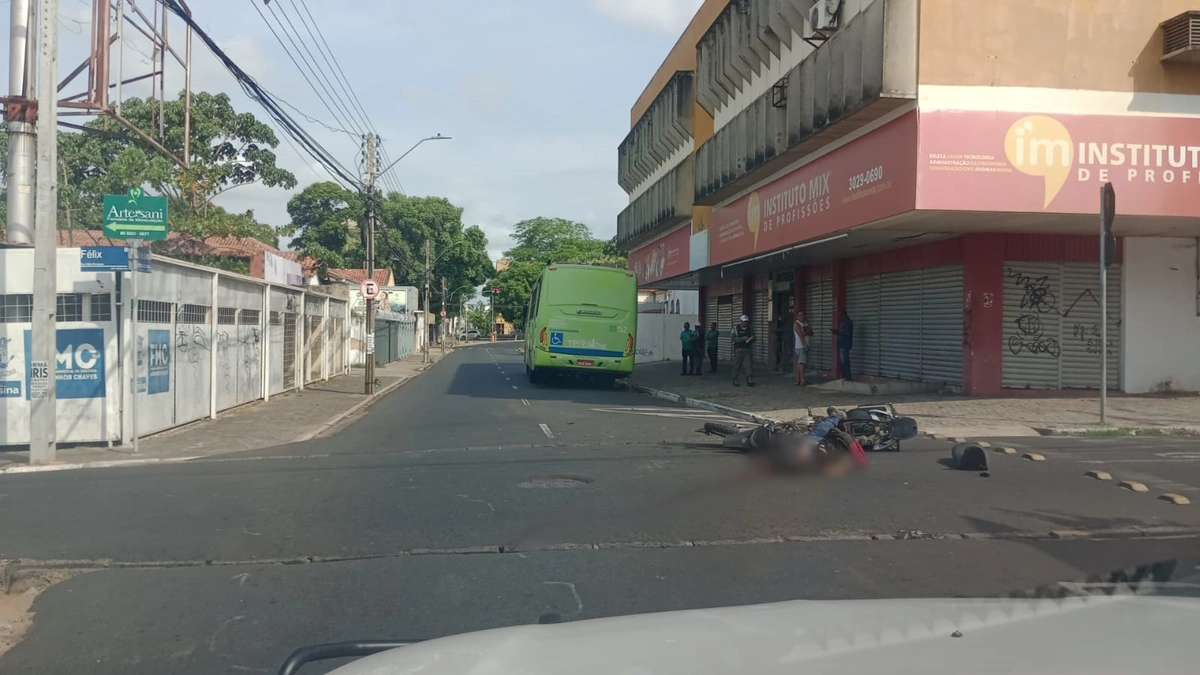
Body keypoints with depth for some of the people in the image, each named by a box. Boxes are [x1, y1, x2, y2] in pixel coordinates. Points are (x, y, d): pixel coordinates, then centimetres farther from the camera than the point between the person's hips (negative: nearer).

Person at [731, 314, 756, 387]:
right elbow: (733, 338, -13)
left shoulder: (750, 329, 11)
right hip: (738, 350, -3)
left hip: (746, 350, 3)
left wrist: (751, 340, -9)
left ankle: (750, 380, -13)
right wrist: (743, 339, -23)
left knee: (749, 364, -10)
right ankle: (735, 380, 12)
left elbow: (753, 339, 15)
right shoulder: (735, 329, -1)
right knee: (737, 365, 2)